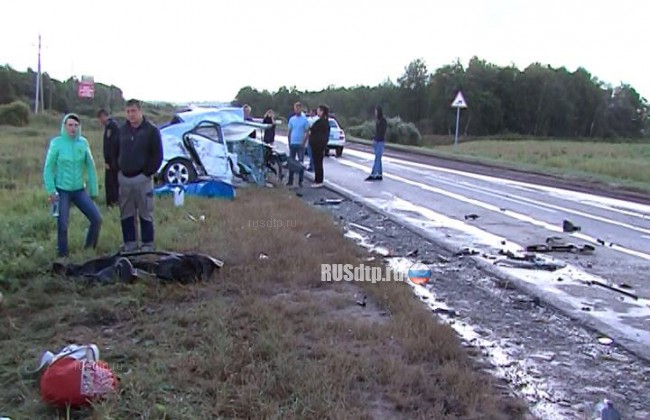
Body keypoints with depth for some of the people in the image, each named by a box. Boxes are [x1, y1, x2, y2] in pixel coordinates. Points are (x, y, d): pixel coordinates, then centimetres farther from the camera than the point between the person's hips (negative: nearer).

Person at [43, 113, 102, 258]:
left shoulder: (83, 143, -1)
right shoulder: (57, 143, -8)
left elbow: (90, 167, 4)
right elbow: (49, 168, -4)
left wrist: (93, 190, 5)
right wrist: (51, 190, -10)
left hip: (80, 190, 3)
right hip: (62, 191, -3)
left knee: (97, 219, -3)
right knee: (62, 225, -2)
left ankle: (90, 249, 16)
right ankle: (63, 255, 16)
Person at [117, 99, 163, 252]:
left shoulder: (151, 130, -4)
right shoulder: (122, 130, 11)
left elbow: (158, 155, -6)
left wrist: (148, 173, -11)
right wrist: (118, 169, 8)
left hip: (142, 178, -5)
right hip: (124, 178, 5)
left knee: (145, 214, 0)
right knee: (126, 214, 9)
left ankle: (147, 244, 9)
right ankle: (130, 242, 20)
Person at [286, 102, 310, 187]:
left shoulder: (305, 120, -2)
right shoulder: (291, 119, 8)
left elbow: (307, 132, -3)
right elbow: (289, 132, 12)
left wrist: (303, 142, -12)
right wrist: (289, 142, 6)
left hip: (300, 144, -3)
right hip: (292, 143, 4)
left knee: (300, 162, 0)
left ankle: (300, 181, 5)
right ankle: (290, 180, 13)